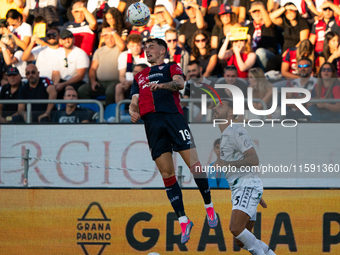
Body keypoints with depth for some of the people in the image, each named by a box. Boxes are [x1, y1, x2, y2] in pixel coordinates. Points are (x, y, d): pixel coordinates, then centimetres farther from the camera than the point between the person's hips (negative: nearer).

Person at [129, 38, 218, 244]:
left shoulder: (171, 68, 16)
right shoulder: (140, 76, 30)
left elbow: (179, 83, -5)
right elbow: (135, 100, 22)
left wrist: (161, 85, -26)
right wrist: (133, 111, -2)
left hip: (173, 116, -4)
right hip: (151, 122, 4)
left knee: (194, 165, -11)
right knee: (167, 174, -2)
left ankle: (209, 208, 7)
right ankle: (183, 221, 1)